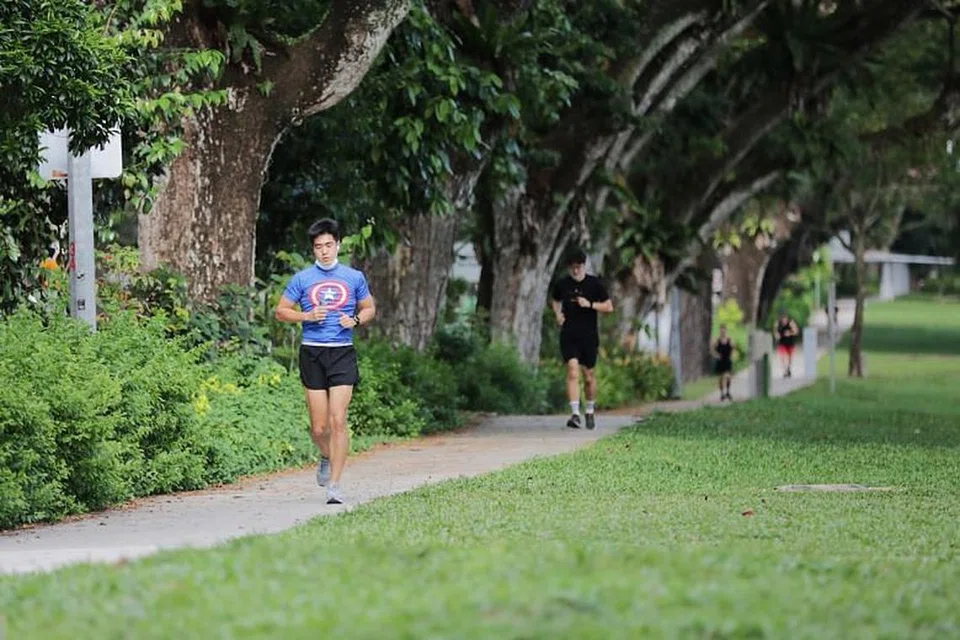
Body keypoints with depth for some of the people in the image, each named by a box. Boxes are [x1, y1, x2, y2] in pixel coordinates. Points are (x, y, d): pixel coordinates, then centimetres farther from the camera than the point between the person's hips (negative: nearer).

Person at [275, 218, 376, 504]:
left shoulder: (354, 277, 8)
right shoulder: (302, 279, 5)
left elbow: (369, 308, 18)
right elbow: (281, 311, 10)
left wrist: (355, 320, -3)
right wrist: (307, 316, -8)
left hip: (343, 353, 0)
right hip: (312, 353, 0)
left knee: (338, 421, -11)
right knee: (319, 426, 1)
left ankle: (334, 484, -7)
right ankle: (327, 458, 35)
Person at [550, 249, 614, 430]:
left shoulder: (595, 284, -1)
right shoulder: (562, 284, 4)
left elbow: (609, 307, 1)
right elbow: (555, 300, 25)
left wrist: (590, 304, -13)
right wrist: (557, 313, 5)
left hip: (589, 336, 0)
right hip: (568, 336, 0)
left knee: (589, 376, 8)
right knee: (573, 372, -16)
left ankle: (590, 411, 30)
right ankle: (575, 414, -21)